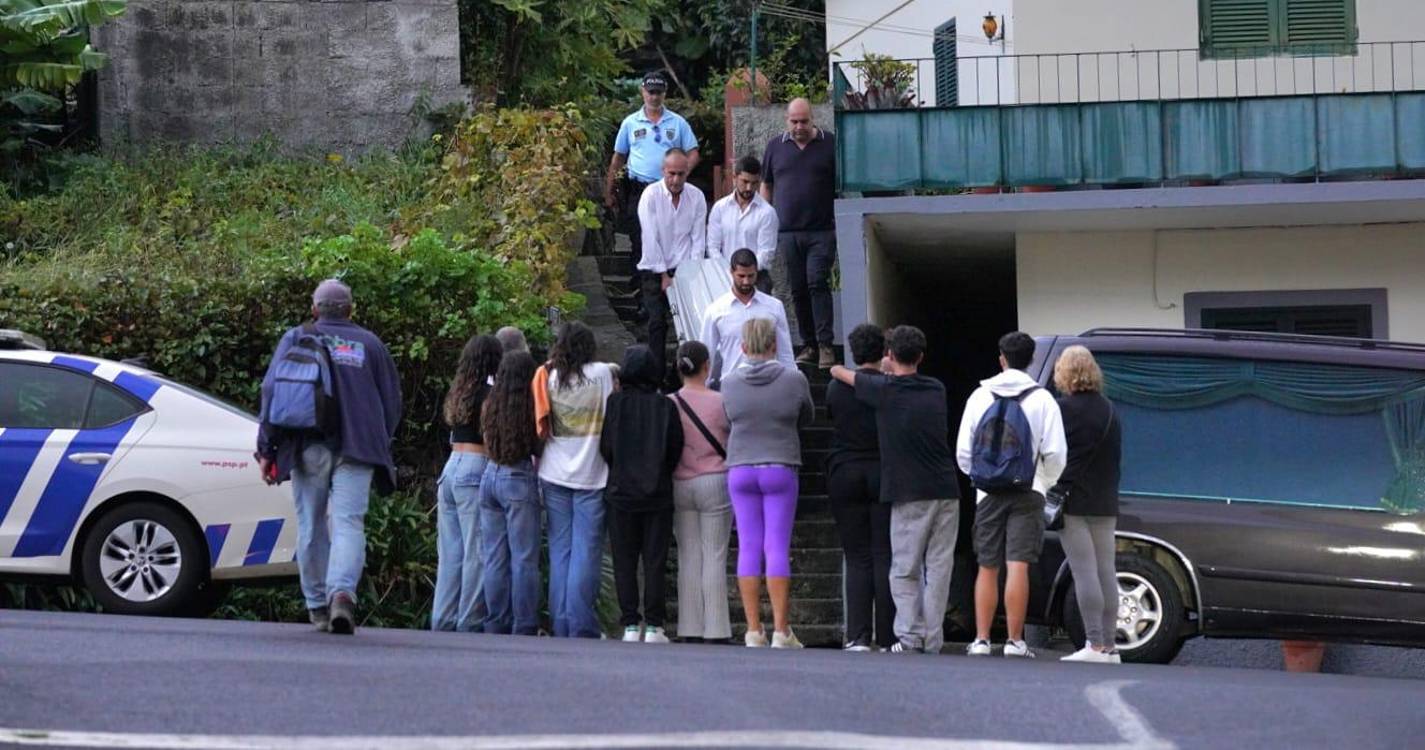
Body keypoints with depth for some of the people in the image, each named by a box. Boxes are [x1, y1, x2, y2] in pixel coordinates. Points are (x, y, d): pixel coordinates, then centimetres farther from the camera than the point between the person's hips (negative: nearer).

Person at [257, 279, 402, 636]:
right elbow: (392, 402, 15)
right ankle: (342, 592, -31)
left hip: (308, 447, 0)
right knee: (348, 523, -8)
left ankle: (317, 607, 14)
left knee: (311, 527, 9)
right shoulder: (370, 344, 12)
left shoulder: (297, 338, 7)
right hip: (356, 450, 0)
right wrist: (379, 448, 25)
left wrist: (267, 449, 3)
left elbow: (272, 392, 1)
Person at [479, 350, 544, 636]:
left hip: (491, 476, 5)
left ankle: (496, 623, 10)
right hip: (520, 480, -5)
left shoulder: (490, 405, 2)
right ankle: (523, 626, -3)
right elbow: (540, 447, -5)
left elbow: (486, 440, 11)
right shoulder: (530, 407, -11)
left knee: (495, 558, 9)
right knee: (524, 558, -1)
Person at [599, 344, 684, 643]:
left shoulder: (615, 403, -5)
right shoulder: (666, 407, -3)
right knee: (655, 561, 4)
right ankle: (654, 626, 1)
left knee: (624, 562, 5)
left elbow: (605, 447, -6)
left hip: (621, 493, 0)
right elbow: (676, 450, -1)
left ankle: (630, 625, 1)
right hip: (658, 495, 0)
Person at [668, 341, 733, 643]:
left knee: (688, 558, 6)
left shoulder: (669, 404, 0)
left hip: (679, 485, 3)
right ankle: (715, 630, -2)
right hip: (715, 482, -3)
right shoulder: (720, 402, -7)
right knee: (715, 558, 0)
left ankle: (690, 629, 4)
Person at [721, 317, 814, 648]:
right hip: (781, 469, -2)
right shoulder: (793, 379, -5)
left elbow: (730, 420, 10)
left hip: (740, 469, 2)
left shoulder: (730, 382, -2)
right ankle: (781, 630, -5)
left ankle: (754, 630, 0)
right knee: (778, 548, -2)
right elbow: (806, 418, 10)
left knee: (748, 548, 3)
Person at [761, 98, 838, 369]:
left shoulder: (830, 144, 2)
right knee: (798, 290, 5)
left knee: (818, 283, -13)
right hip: (787, 232, 3)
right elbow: (766, 186, 17)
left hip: (821, 231, -3)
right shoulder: (776, 147, 10)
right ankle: (809, 345, 13)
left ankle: (825, 344, -13)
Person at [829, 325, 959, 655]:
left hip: (910, 494, -4)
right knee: (939, 568, 4)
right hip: (947, 491, 4)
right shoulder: (936, 389, 10)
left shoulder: (884, 389, -4)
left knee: (905, 570, 2)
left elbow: (838, 372, 11)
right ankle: (932, 639, 1)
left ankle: (910, 636, -7)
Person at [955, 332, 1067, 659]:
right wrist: (1046, 482, 13)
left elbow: (963, 450, 5)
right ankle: (1015, 640, -10)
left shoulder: (980, 397, 5)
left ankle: (981, 639, 6)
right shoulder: (1041, 399, -2)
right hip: (1027, 493, -2)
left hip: (988, 494, 2)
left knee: (987, 567, 9)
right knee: (1018, 567, -7)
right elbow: (1055, 453, -5)